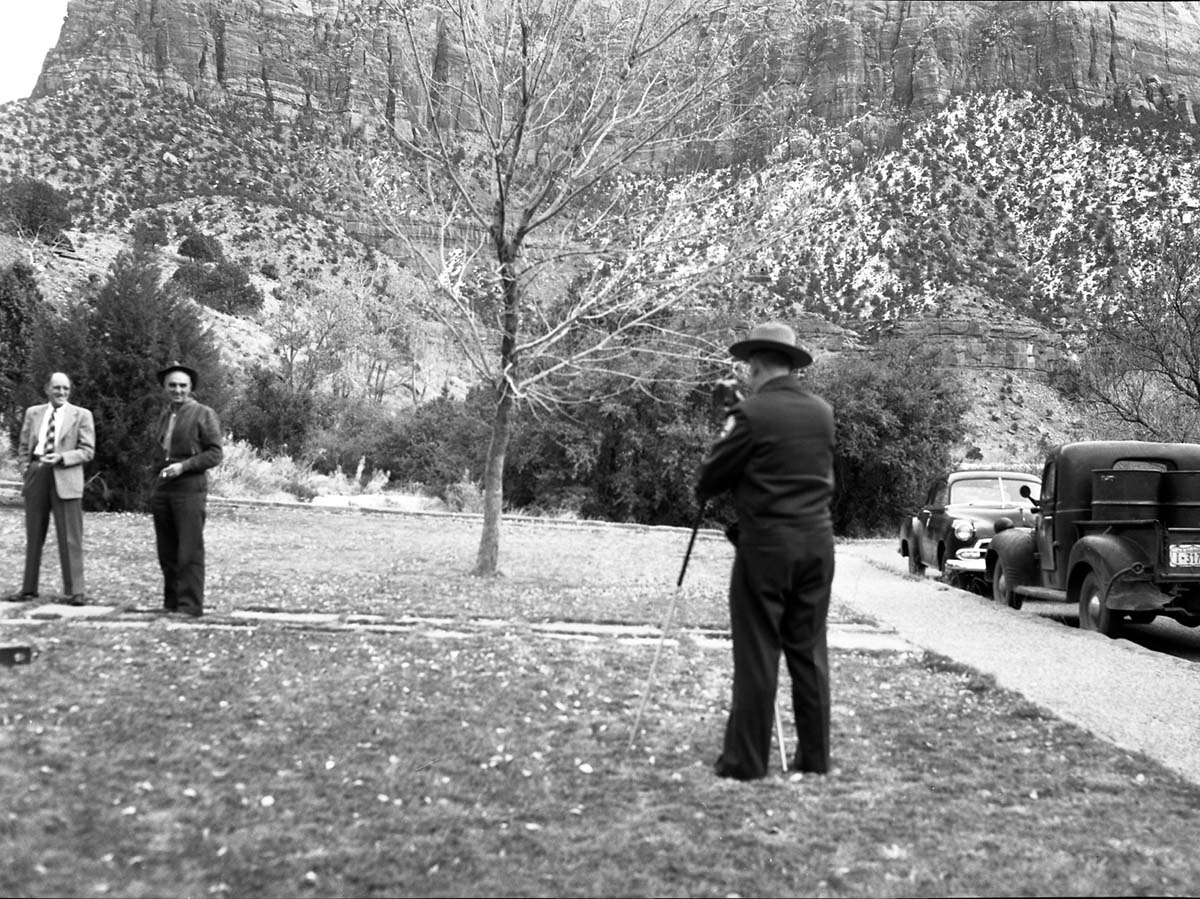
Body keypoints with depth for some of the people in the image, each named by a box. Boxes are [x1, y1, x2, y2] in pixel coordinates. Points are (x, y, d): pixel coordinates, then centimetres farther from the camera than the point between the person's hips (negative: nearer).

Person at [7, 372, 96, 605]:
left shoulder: (81, 415, 3)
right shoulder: (33, 413, 14)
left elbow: (87, 451, -2)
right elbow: (23, 446, 19)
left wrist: (61, 458, -14)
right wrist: (26, 464, 2)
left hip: (65, 479, -4)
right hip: (36, 477, 4)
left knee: (70, 538, -6)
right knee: (33, 536, 9)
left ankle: (75, 591, -4)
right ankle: (29, 589, 16)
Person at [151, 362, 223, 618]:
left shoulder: (204, 414, -1)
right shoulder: (164, 415, 19)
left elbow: (215, 453, -5)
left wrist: (184, 465, -16)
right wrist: (156, 486, 18)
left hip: (190, 490, -6)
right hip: (162, 490, 6)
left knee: (190, 553, -8)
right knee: (166, 554, 7)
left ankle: (190, 607, -6)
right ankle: (171, 605, 13)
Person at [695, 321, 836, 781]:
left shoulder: (752, 413, -11)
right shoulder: (823, 412, 7)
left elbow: (708, 478, -6)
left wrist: (703, 494, 17)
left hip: (766, 544, -5)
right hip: (817, 541, 6)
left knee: (756, 655, 0)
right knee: (810, 652, 11)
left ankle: (745, 760, 5)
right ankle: (815, 756, 16)